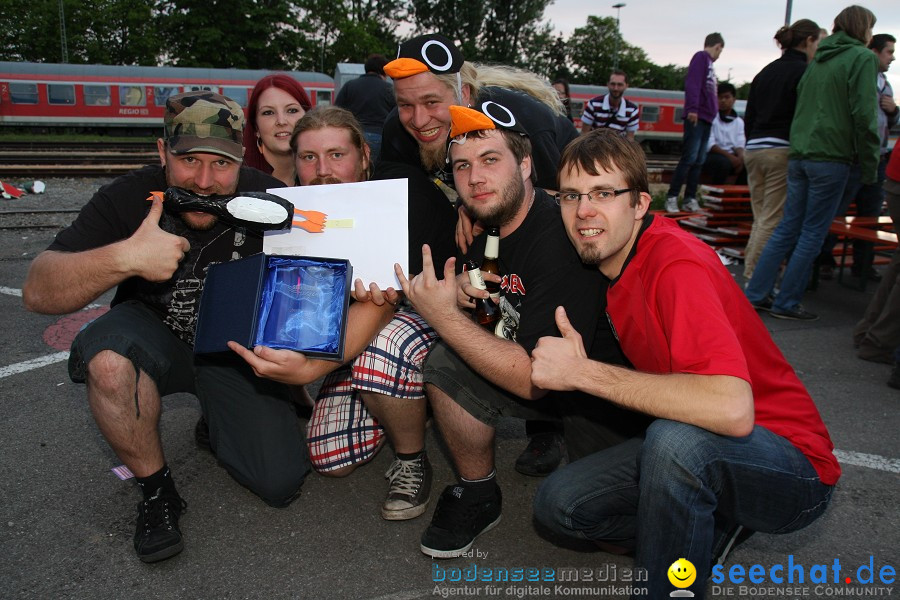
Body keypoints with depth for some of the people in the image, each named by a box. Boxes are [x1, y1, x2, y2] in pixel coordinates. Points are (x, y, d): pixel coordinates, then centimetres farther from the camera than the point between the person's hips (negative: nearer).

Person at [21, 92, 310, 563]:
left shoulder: (269, 200, -18)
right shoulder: (128, 198, -19)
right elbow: (37, 293, -24)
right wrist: (124, 257, -42)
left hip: (238, 349, 1)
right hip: (156, 338, 0)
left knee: (281, 484, -11)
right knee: (110, 355, -37)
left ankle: (218, 421, 22)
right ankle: (155, 490, -10)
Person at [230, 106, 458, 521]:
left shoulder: (400, 188, -22)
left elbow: (383, 298, -33)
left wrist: (311, 368, -45)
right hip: (362, 333, 6)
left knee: (380, 351, -40)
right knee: (333, 461, -4)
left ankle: (412, 463, -10)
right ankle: (408, 407, 26)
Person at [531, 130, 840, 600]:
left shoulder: (677, 264, -25)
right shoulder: (607, 258, -1)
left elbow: (732, 409, -38)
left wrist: (584, 372, -32)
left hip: (793, 466, -7)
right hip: (694, 447, 7)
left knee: (677, 440, -38)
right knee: (559, 502, -3)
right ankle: (711, 525, 11)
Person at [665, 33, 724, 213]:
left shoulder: (708, 63, 22)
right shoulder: (701, 57, -2)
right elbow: (692, 83, -15)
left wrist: (714, 111, 13)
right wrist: (692, 108, -24)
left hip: (706, 119, 8)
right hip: (696, 117, -8)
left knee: (699, 161, 6)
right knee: (689, 158, -12)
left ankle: (690, 199, 8)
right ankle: (671, 198, -9)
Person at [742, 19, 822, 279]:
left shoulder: (766, 71, 17)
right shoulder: (805, 72, -6)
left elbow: (749, 118, 19)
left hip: (753, 150, 8)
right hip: (784, 151, -7)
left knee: (761, 219, 12)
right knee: (773, 222, -4)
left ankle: (751, 274, 12)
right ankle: (755, 281, -4)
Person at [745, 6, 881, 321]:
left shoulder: (819, 60, 18)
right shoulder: (863, 58, -4)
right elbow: (864, 115, -12)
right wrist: (870, 164, -7)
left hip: (798, 155, 7)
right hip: (831, 157, -7)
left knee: (788, 228, 12)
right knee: (813, 234, 0)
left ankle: (756, 294, 11)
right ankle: (786, 304, 4)